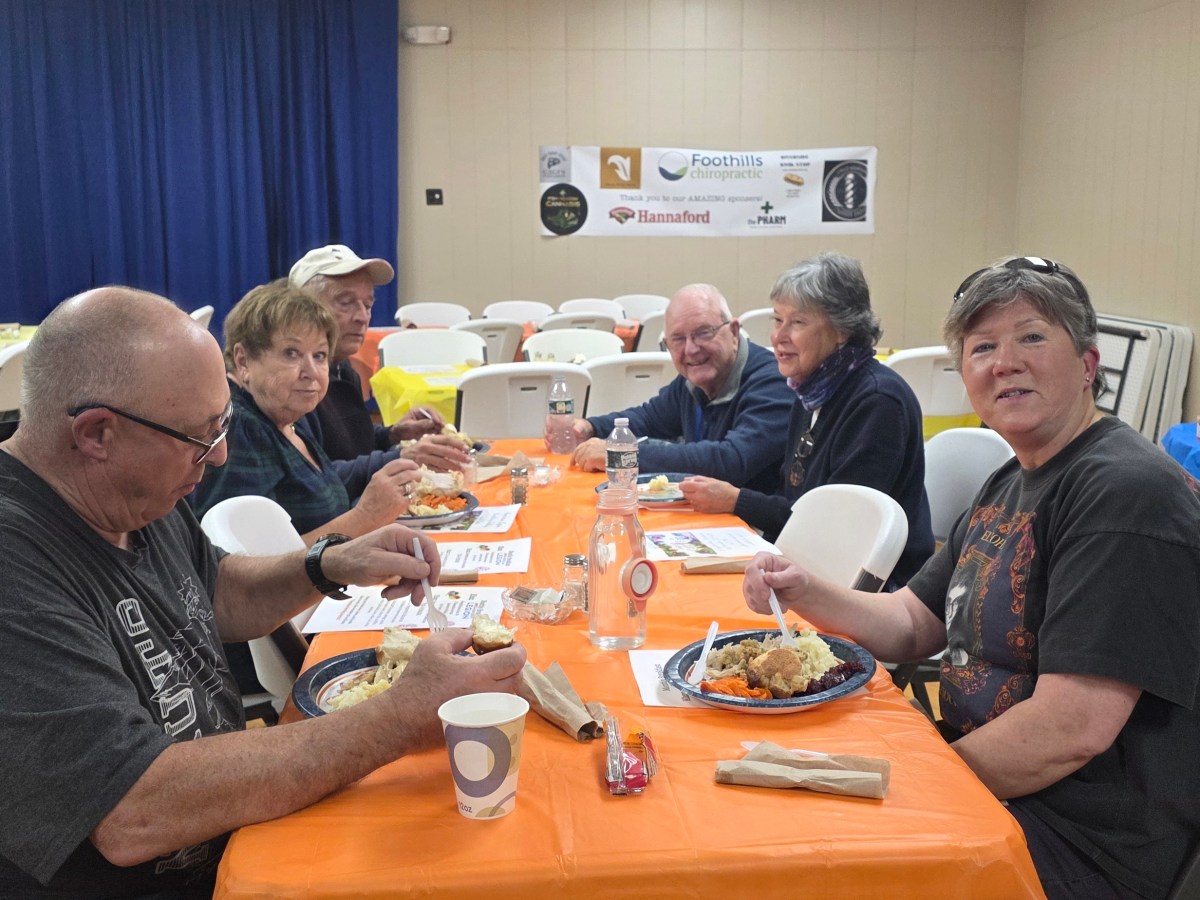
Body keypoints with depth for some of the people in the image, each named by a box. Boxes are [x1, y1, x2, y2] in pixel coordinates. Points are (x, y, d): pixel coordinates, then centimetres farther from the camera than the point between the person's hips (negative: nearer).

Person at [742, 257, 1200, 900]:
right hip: (976, 781, 8)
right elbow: (913, 625, 13)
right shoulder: (1010, 485, 10)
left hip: (1082, 845, -8)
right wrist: (805, 593, -4)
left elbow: (1073, 729, -26)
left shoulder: (1128, 491, -21)